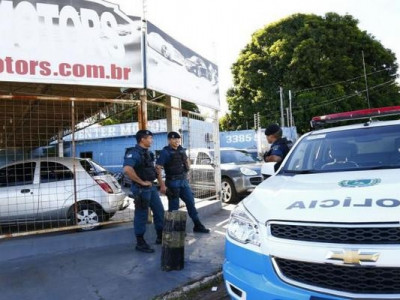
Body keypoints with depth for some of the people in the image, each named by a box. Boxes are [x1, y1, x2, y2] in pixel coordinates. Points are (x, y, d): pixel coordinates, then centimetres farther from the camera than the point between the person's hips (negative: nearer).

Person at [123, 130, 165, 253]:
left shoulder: (148, 153, 12)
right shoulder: (134, 153, -17)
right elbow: (127, 169, -33)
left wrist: (162, 184, 18)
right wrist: (141, 182, -24)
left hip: (151, 187, 9)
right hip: (141, 189, -9)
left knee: (159, 211, 15)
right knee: (141, 215, 1)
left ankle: (161, 237, 30)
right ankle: (140, 243, 14)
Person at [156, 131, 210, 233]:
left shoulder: (181, 150, 9)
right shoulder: (165, 152, -10)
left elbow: (187, 163, 28)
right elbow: (158, 168, -17)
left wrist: (187, 163, 5)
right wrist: (162, 185, -21)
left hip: (184, 181, 6)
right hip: (172, 182, -6)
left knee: (191, 202, 9)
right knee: (174, 207, 2)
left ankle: (197, 226, 19)